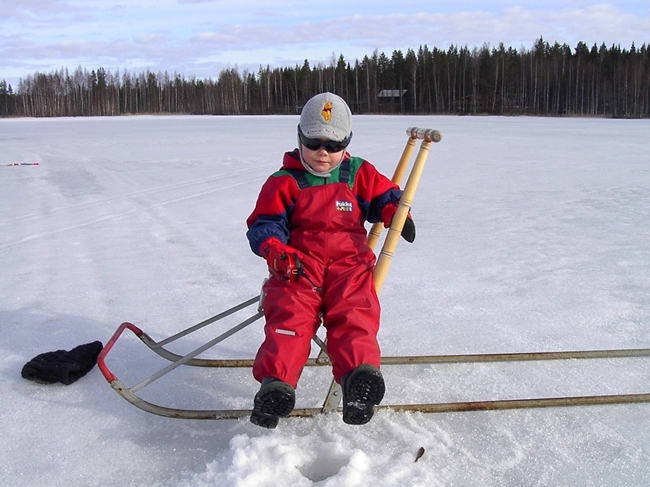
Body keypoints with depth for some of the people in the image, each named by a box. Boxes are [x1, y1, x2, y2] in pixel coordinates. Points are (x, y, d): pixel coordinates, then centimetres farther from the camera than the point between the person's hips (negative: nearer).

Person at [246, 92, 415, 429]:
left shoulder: (359, 174, 18)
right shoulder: (284, 182, 11)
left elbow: (385, 196, 27)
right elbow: (263, 225, 6)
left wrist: (397, 213, 1)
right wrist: (275, 251, -16)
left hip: (349, 259, 1)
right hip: (299, 262, -1)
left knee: (354, 312, -29)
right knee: (290, 312, -29)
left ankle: (360, 374, -49)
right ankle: (277, 382, -44)